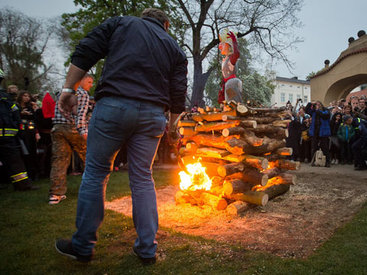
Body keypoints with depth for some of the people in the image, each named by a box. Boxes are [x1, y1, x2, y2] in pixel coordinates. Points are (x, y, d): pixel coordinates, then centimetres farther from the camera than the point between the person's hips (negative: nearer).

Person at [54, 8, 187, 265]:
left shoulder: (121, 23, 16)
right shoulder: (175, 49, 19)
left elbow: (86, 52, 4)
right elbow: (178, 94, 13)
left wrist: (68, 89, 5)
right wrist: (172, 125, 25)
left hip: (113, 105, -2)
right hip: (152, 114, 3)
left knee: (95, 173, 8)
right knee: (142, 179, 10)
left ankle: (83, 246, 18)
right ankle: (147, 250, 17)